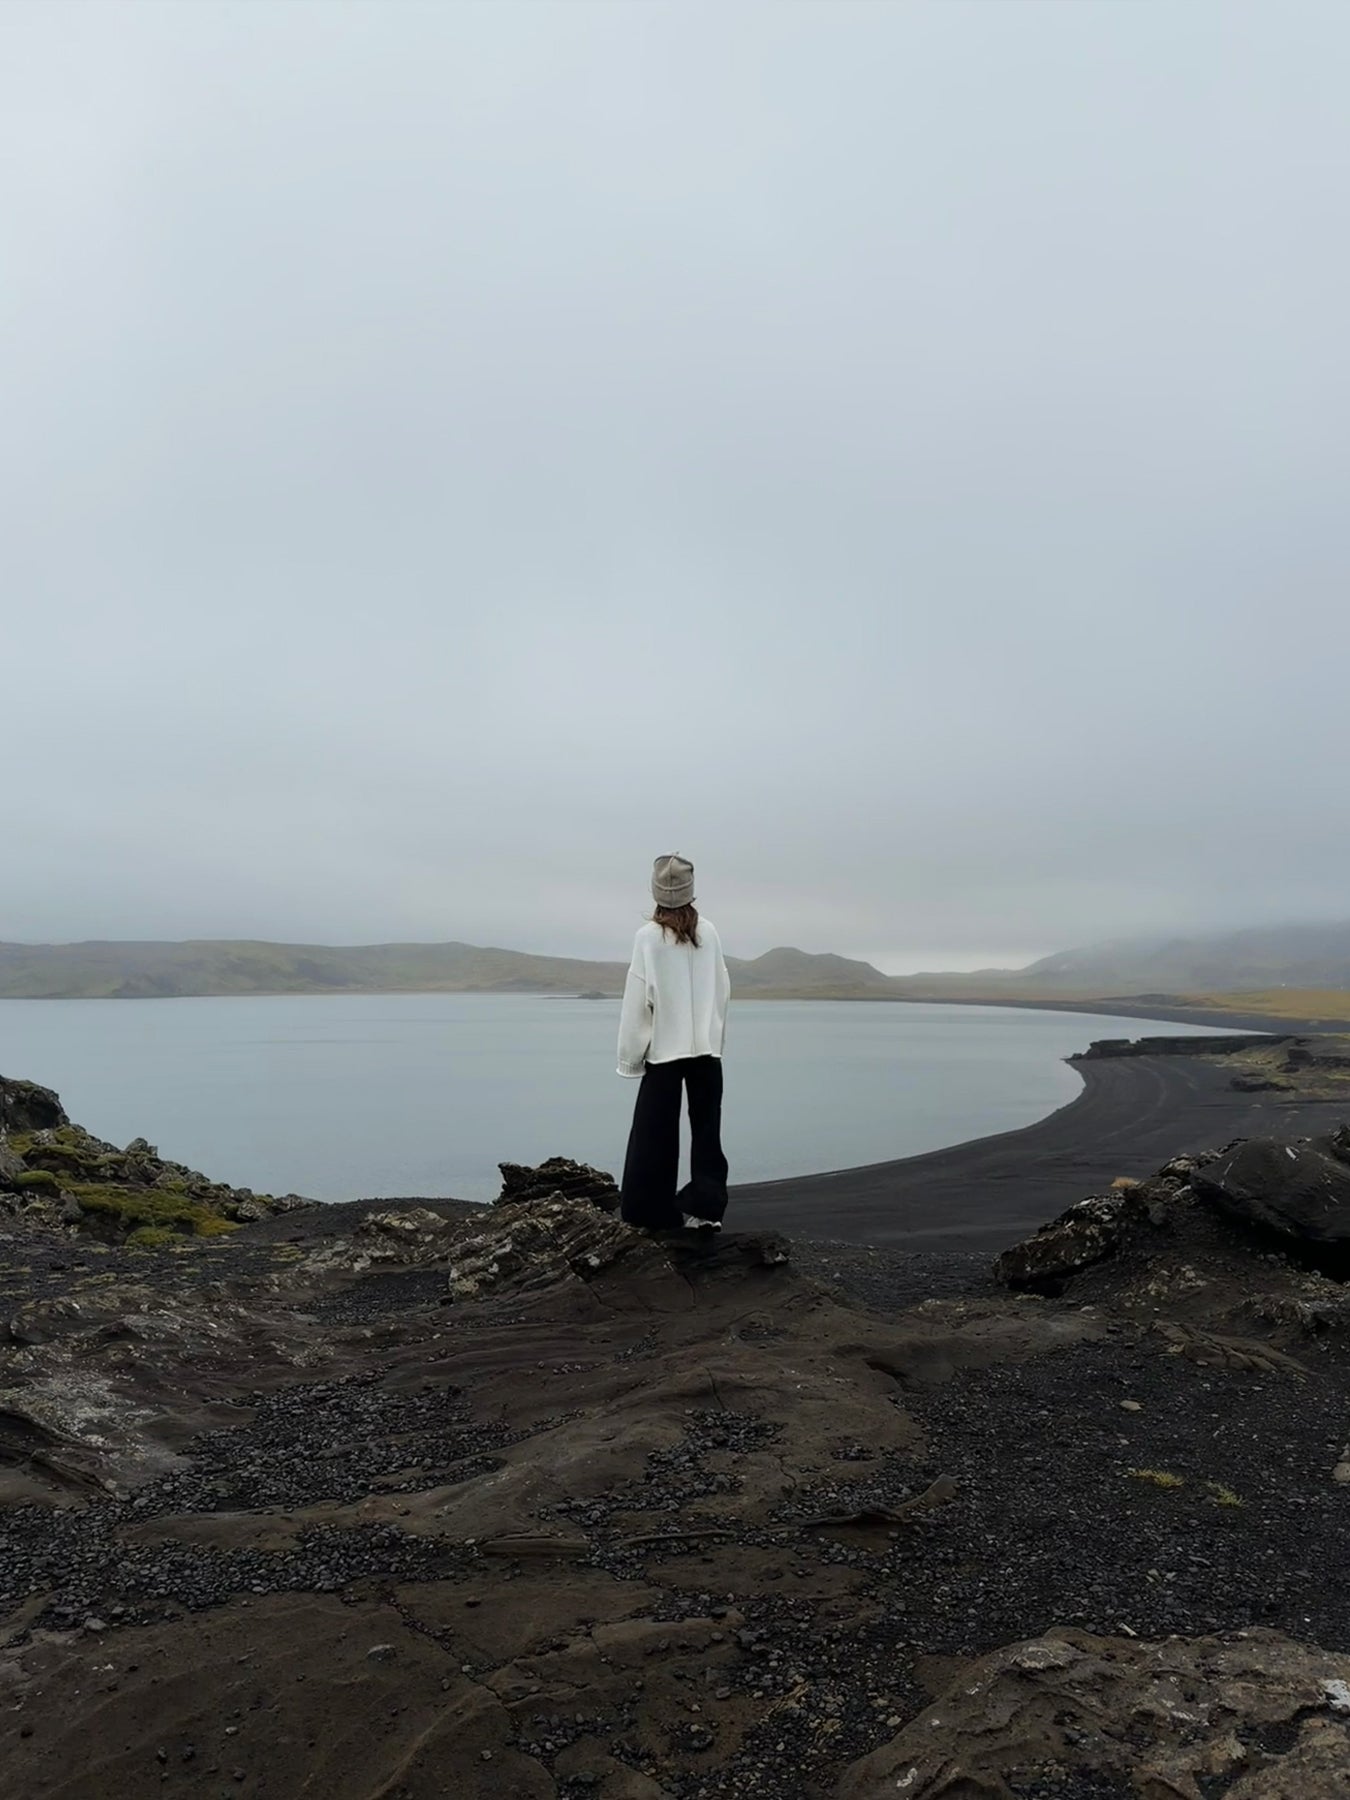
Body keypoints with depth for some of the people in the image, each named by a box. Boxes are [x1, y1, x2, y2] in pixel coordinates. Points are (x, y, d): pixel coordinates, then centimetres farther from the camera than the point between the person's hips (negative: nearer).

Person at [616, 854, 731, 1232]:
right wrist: (715, 1037, 14)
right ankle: (706, 1208, 10)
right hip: (707, 1048, 3)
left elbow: (637, 1000, -8)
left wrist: (630, 1055, 0)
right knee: (707, 1131, 10)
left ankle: (650, 1211, 13)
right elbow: (722, 990, 4)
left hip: (664, 1049, -3)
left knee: (655, 1134, 7)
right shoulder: (709, 933, 0)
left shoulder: (648, 936, -9)